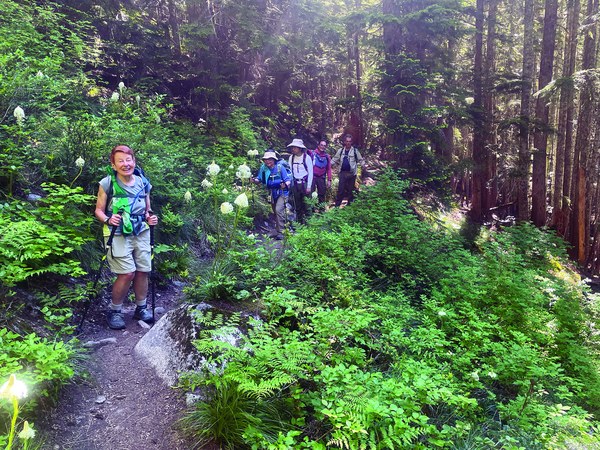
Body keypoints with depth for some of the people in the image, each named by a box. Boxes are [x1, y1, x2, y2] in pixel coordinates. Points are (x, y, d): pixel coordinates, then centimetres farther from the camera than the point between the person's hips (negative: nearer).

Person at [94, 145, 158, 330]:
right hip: (117, 234, -4)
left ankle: (141, 308, 25)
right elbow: (99, 210, -1)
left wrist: (151, 218, -4)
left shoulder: (143, 183, 4)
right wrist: (108, 220, -21)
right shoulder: (107, 184, -8)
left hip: (141, 232, 4)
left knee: (142, 271, 4)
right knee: (127, 273, -11)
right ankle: (114, 311, 10)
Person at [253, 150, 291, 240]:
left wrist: (285, 184, -39)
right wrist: (254, 180, -18)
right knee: (275, 212, 16)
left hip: (282, 192, -6)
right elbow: (259, 179, 4)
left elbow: (288, 180, -18)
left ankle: (280, 232, -15)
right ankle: (277, 231, 32)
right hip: (273, 193, 6)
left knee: (279, 210, -20)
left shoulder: (280, 167, -18)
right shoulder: (263, 168, -6)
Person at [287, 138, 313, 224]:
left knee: (305, 203, -4)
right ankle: (299, 221, 19)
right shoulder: (291, 157, 3)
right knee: (297, 204, 9)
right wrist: (291, 184, 4)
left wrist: (309, 186, -9)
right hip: (295, 184, 4)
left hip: (304, 182, -4)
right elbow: (290, 172, 8)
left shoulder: (307, 157, -9)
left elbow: (310, 173, -7)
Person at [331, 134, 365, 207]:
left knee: (350, 189, 8)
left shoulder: (355, 151, 0)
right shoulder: (341, 150, 7)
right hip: (343, 173, 1)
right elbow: (335, 159, 10)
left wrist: (362, 165, -18)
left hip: (351, 173, -1)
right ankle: (337, 205, 2)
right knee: (341, 189, -2)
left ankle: (350, 204, 20)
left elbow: (360, 160, 2)